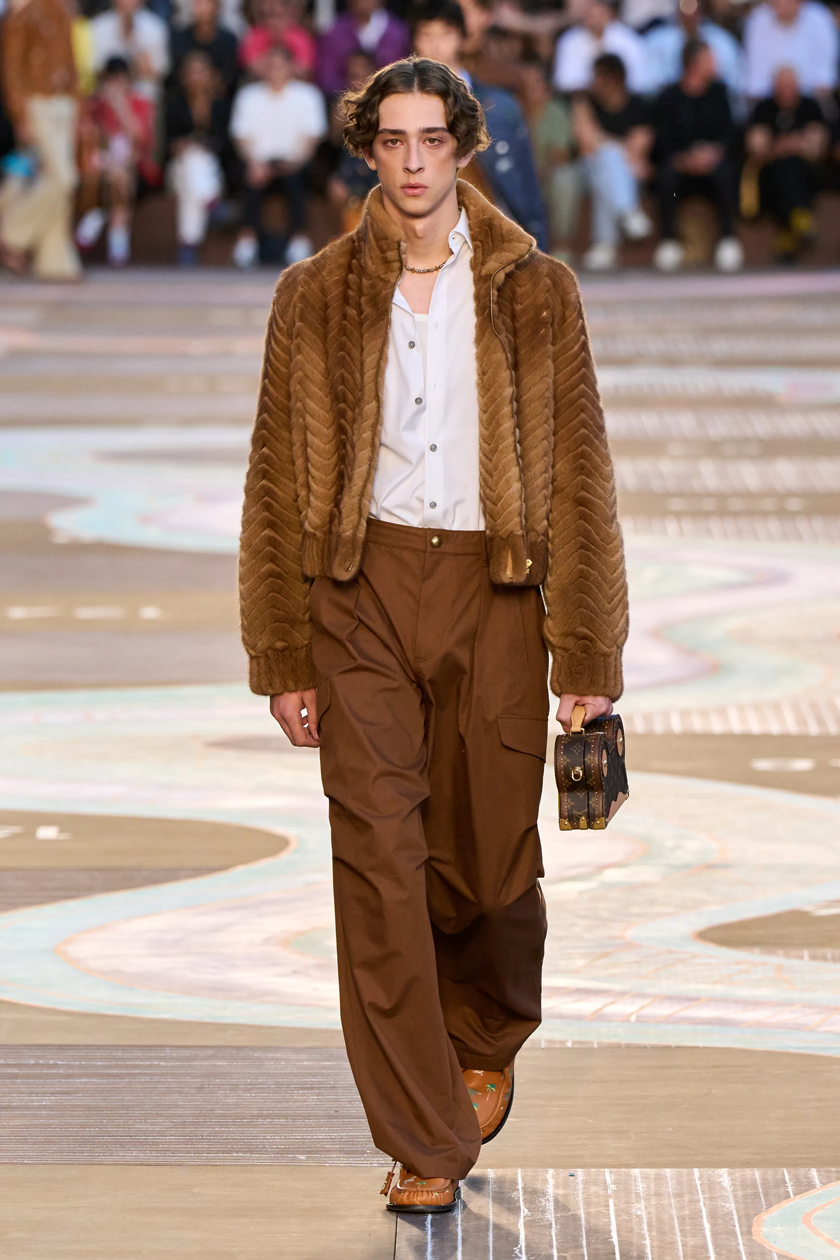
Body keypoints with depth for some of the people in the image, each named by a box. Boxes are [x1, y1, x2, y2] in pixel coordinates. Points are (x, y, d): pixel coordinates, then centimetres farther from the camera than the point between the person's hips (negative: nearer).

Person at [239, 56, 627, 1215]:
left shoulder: (534, 293, 3)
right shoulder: (318, 296, 5)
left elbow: (580, 477, 3)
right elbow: (279, 482, 7)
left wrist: (587, 655, -3)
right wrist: (284, 660, 2)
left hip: (493, 589, 0)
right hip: (361, 592, 0)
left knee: (491, 854, 7)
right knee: (380, 865, -6)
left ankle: (487, 1044, 39)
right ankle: (427, 1145, -2)